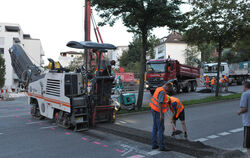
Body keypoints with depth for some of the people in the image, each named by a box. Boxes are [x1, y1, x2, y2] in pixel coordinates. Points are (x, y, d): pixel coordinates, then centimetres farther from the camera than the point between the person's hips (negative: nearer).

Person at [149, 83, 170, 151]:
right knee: (161, 129, -4)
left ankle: (154, 144, 19)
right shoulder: (162, 92, -21)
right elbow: (160, 103, -27)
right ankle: (162, 146, 0)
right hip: (158, 112, -10)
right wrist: (161, 114, -28)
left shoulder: (158, 89, 10)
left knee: (155, 128, 13)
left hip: (154, 110, 10)